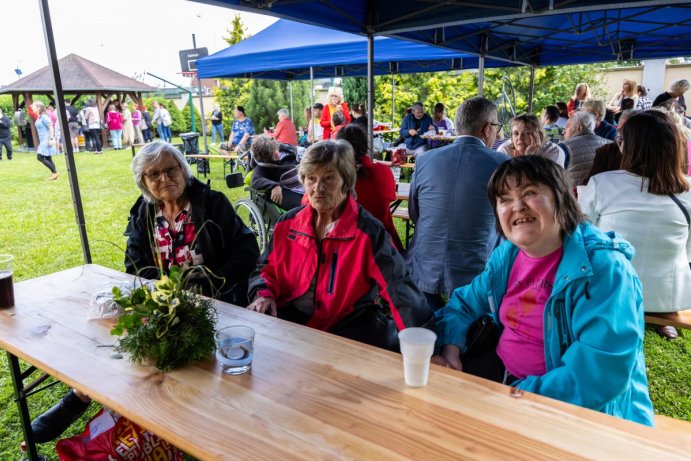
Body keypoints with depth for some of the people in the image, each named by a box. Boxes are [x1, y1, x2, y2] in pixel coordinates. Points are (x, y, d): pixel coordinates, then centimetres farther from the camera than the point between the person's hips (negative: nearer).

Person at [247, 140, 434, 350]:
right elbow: (267, 269, 17)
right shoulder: (288, 224, 6)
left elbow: (398, 289, -15)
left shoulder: (369, 232, -9)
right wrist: (264, 294, -5)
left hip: (347, 338, -3)